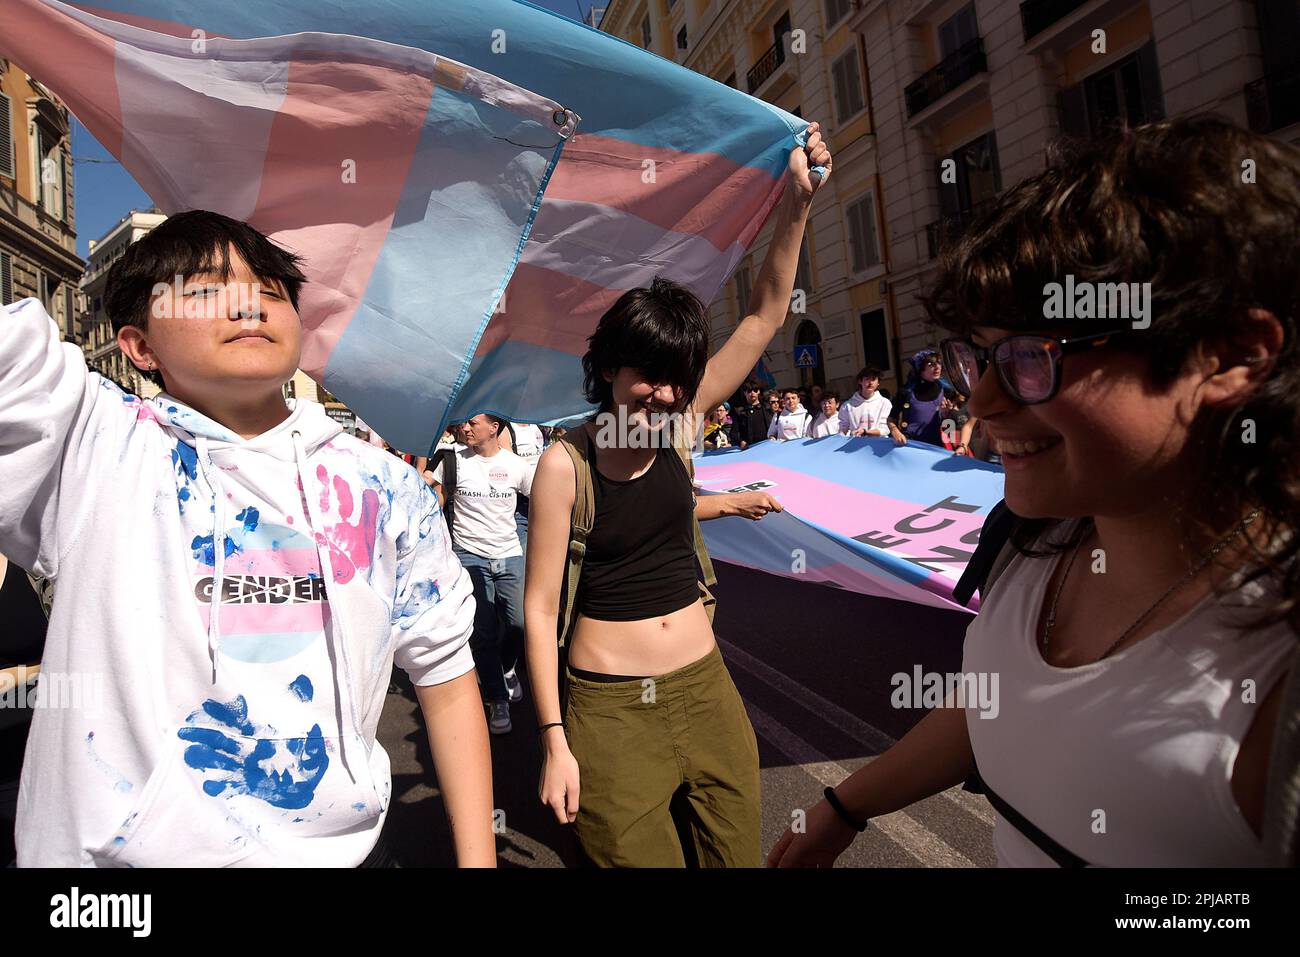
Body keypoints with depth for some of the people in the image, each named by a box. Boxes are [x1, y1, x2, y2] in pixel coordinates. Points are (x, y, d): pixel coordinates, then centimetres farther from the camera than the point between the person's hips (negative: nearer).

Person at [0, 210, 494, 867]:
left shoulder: (384, 488, -2)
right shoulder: (91, 445, -7)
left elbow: (444, 675, 0)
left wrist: (477, 857, -2)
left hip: (339, 847, 2)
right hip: (129, 847, -1)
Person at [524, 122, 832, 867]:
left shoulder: (678, 427, -1)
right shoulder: (565, 465, -12)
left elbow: (765, 318, -1)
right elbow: (540, 606, -10)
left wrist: (796, 210, -11)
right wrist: (556, 742, -11)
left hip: (707, 692, 4)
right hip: (610, 709, -4)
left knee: (738, 855, 14)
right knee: (639, 858, 8)